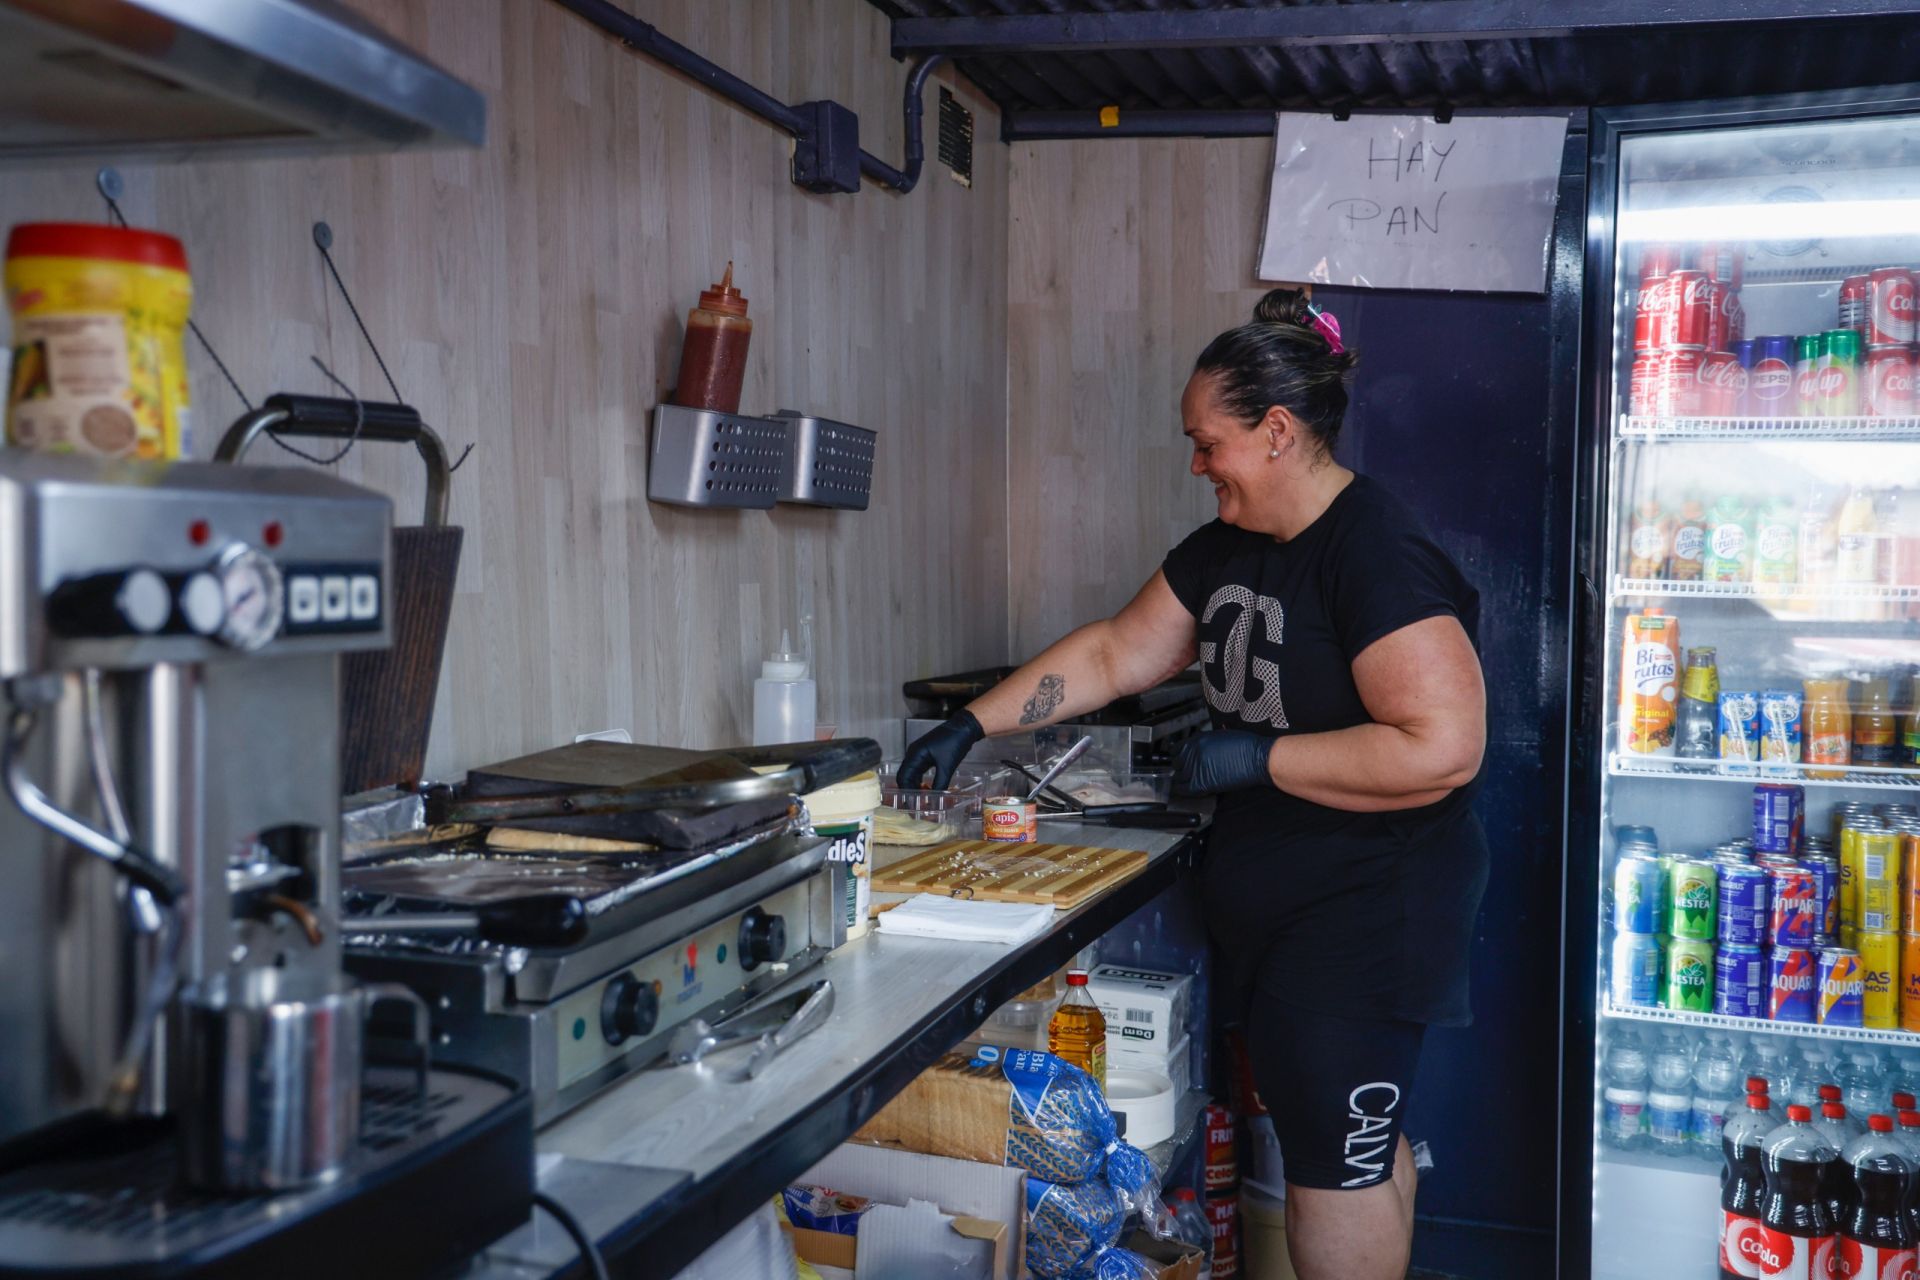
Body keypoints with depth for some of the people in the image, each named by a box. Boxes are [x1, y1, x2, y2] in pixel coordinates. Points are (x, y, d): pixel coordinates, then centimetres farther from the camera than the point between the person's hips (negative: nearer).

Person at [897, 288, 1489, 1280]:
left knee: (1336, 1156, -2)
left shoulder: (1376, 554, -20)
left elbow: (1444, 747, -27)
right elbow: (1117, 653, 14)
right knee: (1349, 1143, 18)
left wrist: (1258, 756, -21)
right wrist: (969, 726, 8)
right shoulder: (1227, 548, 9)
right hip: (1270, 901, 9)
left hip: (1365, 911, -9)